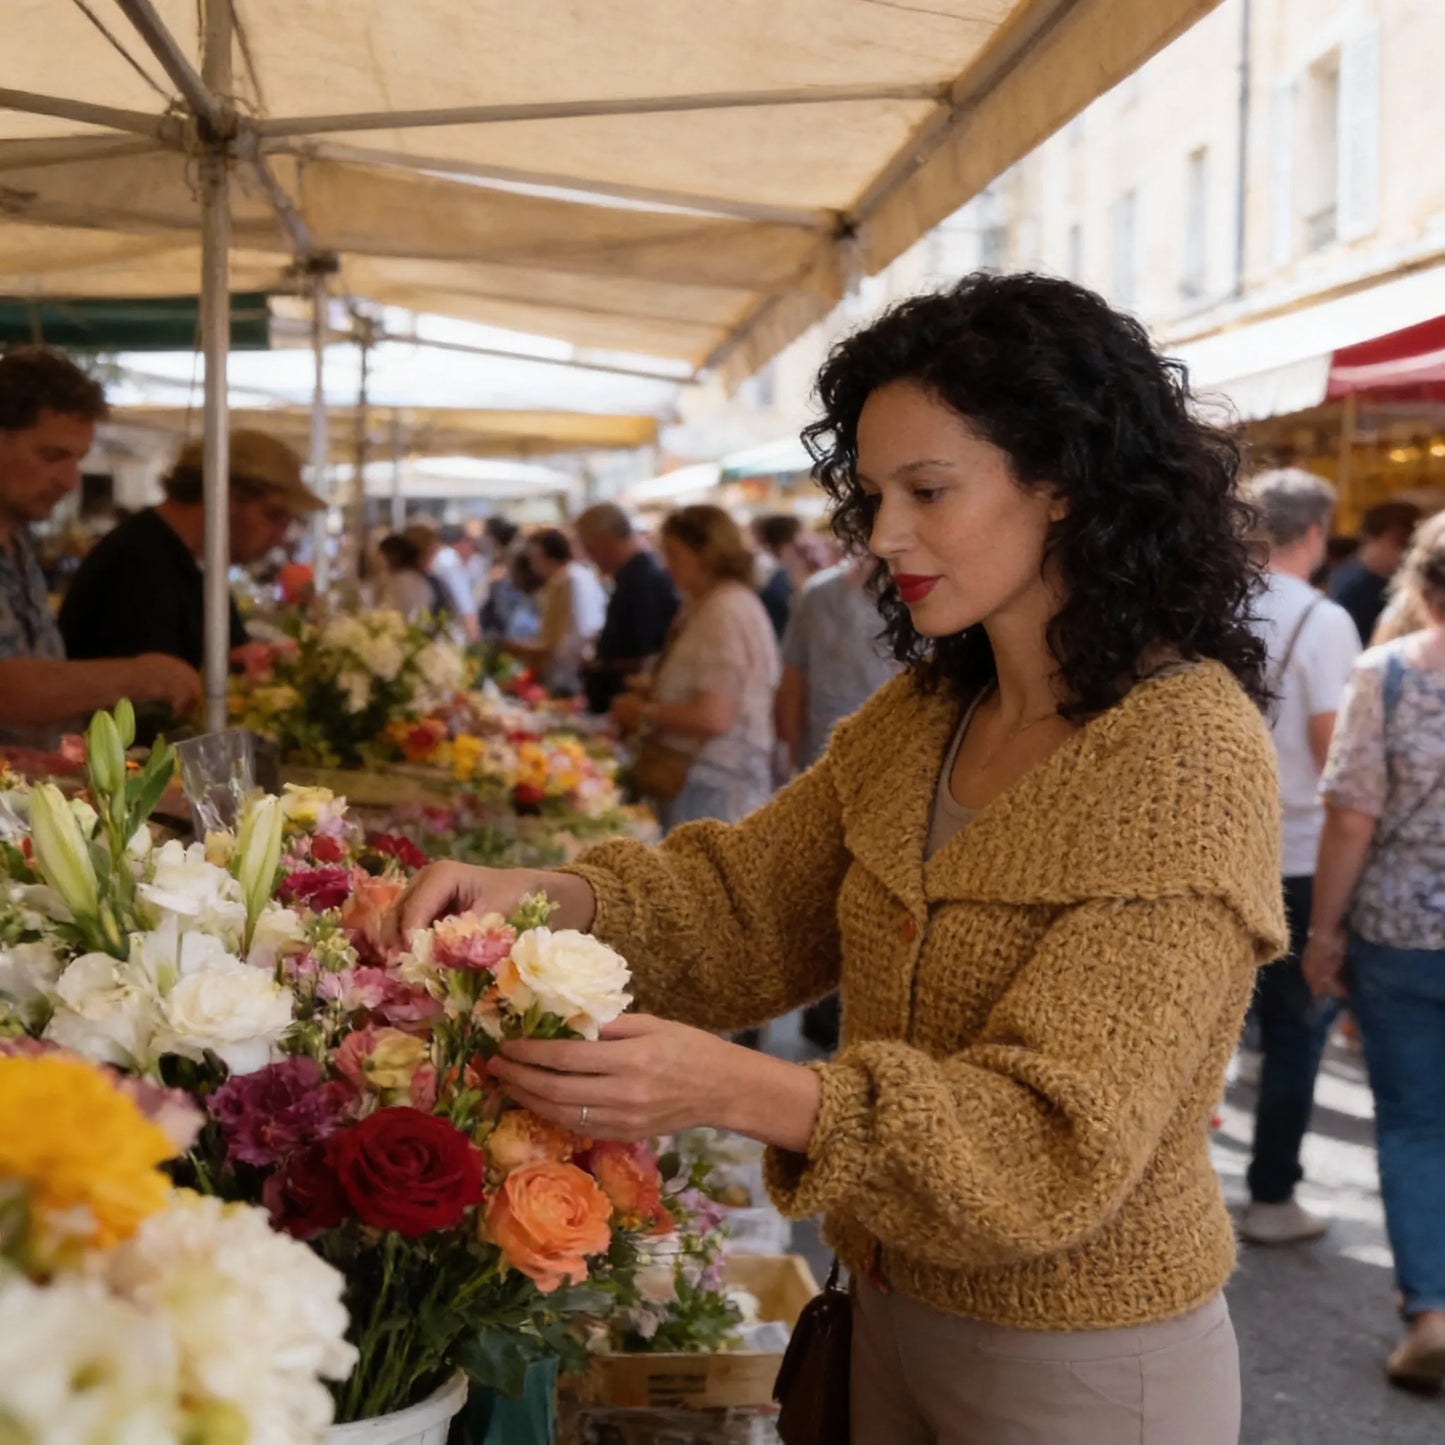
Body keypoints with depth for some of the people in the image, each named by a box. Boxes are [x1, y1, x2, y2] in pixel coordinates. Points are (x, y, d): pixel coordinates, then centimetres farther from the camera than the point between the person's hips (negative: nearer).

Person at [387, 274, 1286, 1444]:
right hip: (899, 1316, 6)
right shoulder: (920, 717, 3)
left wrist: (739, 1091, -39)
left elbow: (1058, 1138, -26)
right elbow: (747, 901, -1)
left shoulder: (1193, 760, -21)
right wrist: (553, 897, -20)